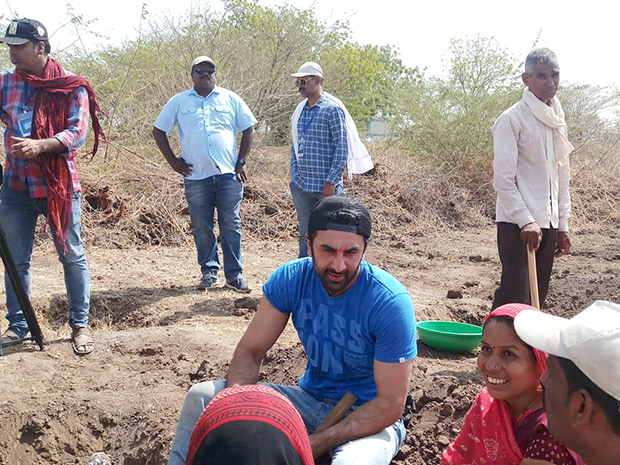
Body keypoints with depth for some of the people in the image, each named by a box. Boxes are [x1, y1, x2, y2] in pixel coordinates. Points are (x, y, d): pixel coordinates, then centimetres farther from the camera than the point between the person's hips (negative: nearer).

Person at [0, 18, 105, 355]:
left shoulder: (72, 86, -4)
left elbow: (77, 132, -13)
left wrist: (40, 145, -27)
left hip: (58, 184, -3)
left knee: (72, 255, 4)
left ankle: (80, 325, 15)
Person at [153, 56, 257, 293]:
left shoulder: (230, 99, 9)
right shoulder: (179, 102, 8)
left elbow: (248, 129, 13)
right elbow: (158, 131, 13)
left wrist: (241, 162, 4)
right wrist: (173, 161, 4)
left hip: (228, 174, 0)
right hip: (196, 176, 1)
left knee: (231, 225, 0)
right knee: (201, 227, 5)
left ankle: (234, 275, 6)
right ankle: (209, 271, 18)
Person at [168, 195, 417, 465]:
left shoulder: (390, 303, -24)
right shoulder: (291, 278, -11)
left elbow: (390, 405, -22)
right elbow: (250, 350, -4)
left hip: (370, 417, -4)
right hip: (311, 399, 4)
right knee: (202, 395, -7)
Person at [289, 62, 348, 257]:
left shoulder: (332, 110, -6)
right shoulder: (300, 112, 14)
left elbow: (342, 148, -11)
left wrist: (331, 182, -15)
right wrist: (294, 177, 11)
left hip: (325, 186, -6)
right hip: (301, 186, 6)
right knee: (305, 234, 12)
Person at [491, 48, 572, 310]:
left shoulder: (557, 121, 15)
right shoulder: (512, 119, -8)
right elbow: (503, 179, -12)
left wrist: (562, 225, 16)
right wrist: (526, 221, -18)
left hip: (547, 222, 7)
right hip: (516, 223, -7)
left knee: (537, 295, 9)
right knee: (514, 295, -12)